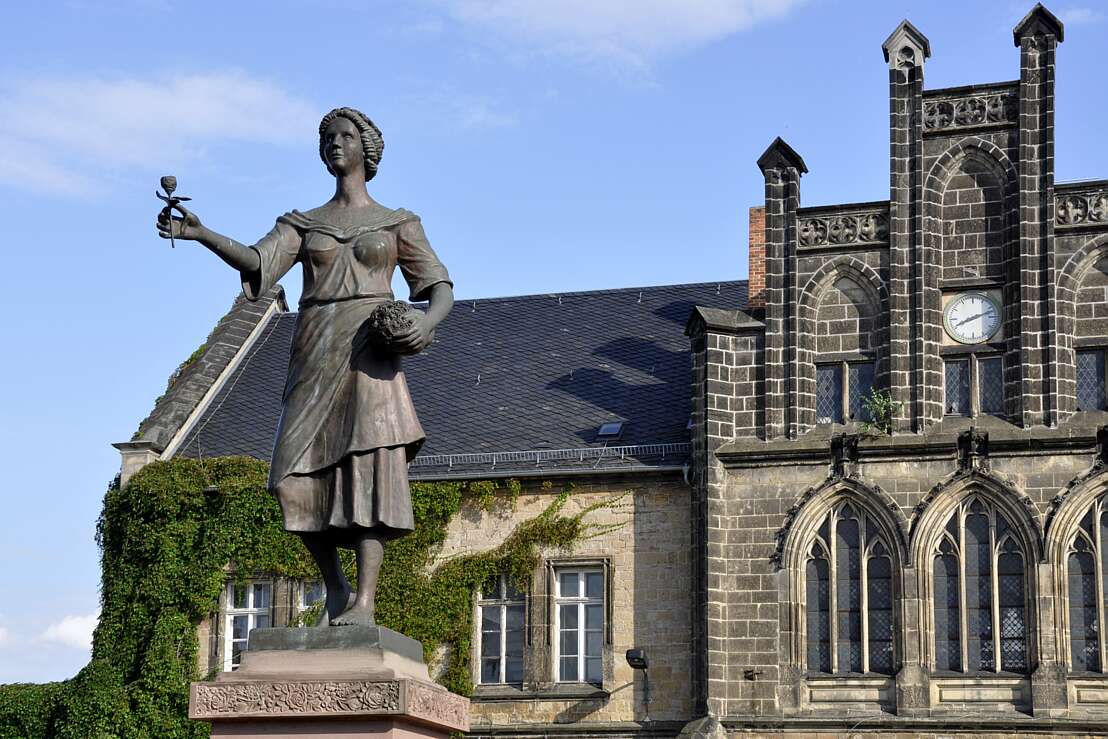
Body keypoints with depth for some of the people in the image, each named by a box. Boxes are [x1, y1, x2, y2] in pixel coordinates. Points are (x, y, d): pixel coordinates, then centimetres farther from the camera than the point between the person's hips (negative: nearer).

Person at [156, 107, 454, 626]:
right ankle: (335, 589, 8)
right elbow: (257, 264, -1)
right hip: (313, 358, 2)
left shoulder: (398, 224, 14)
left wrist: (428, 320, -16)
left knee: (372, 466, -19)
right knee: (299, 482, -9)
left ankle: (364, 601, -25)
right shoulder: (302, 224, 18)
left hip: (370, 355, -2)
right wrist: (199, 234, -16)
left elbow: (441, 290, 8)